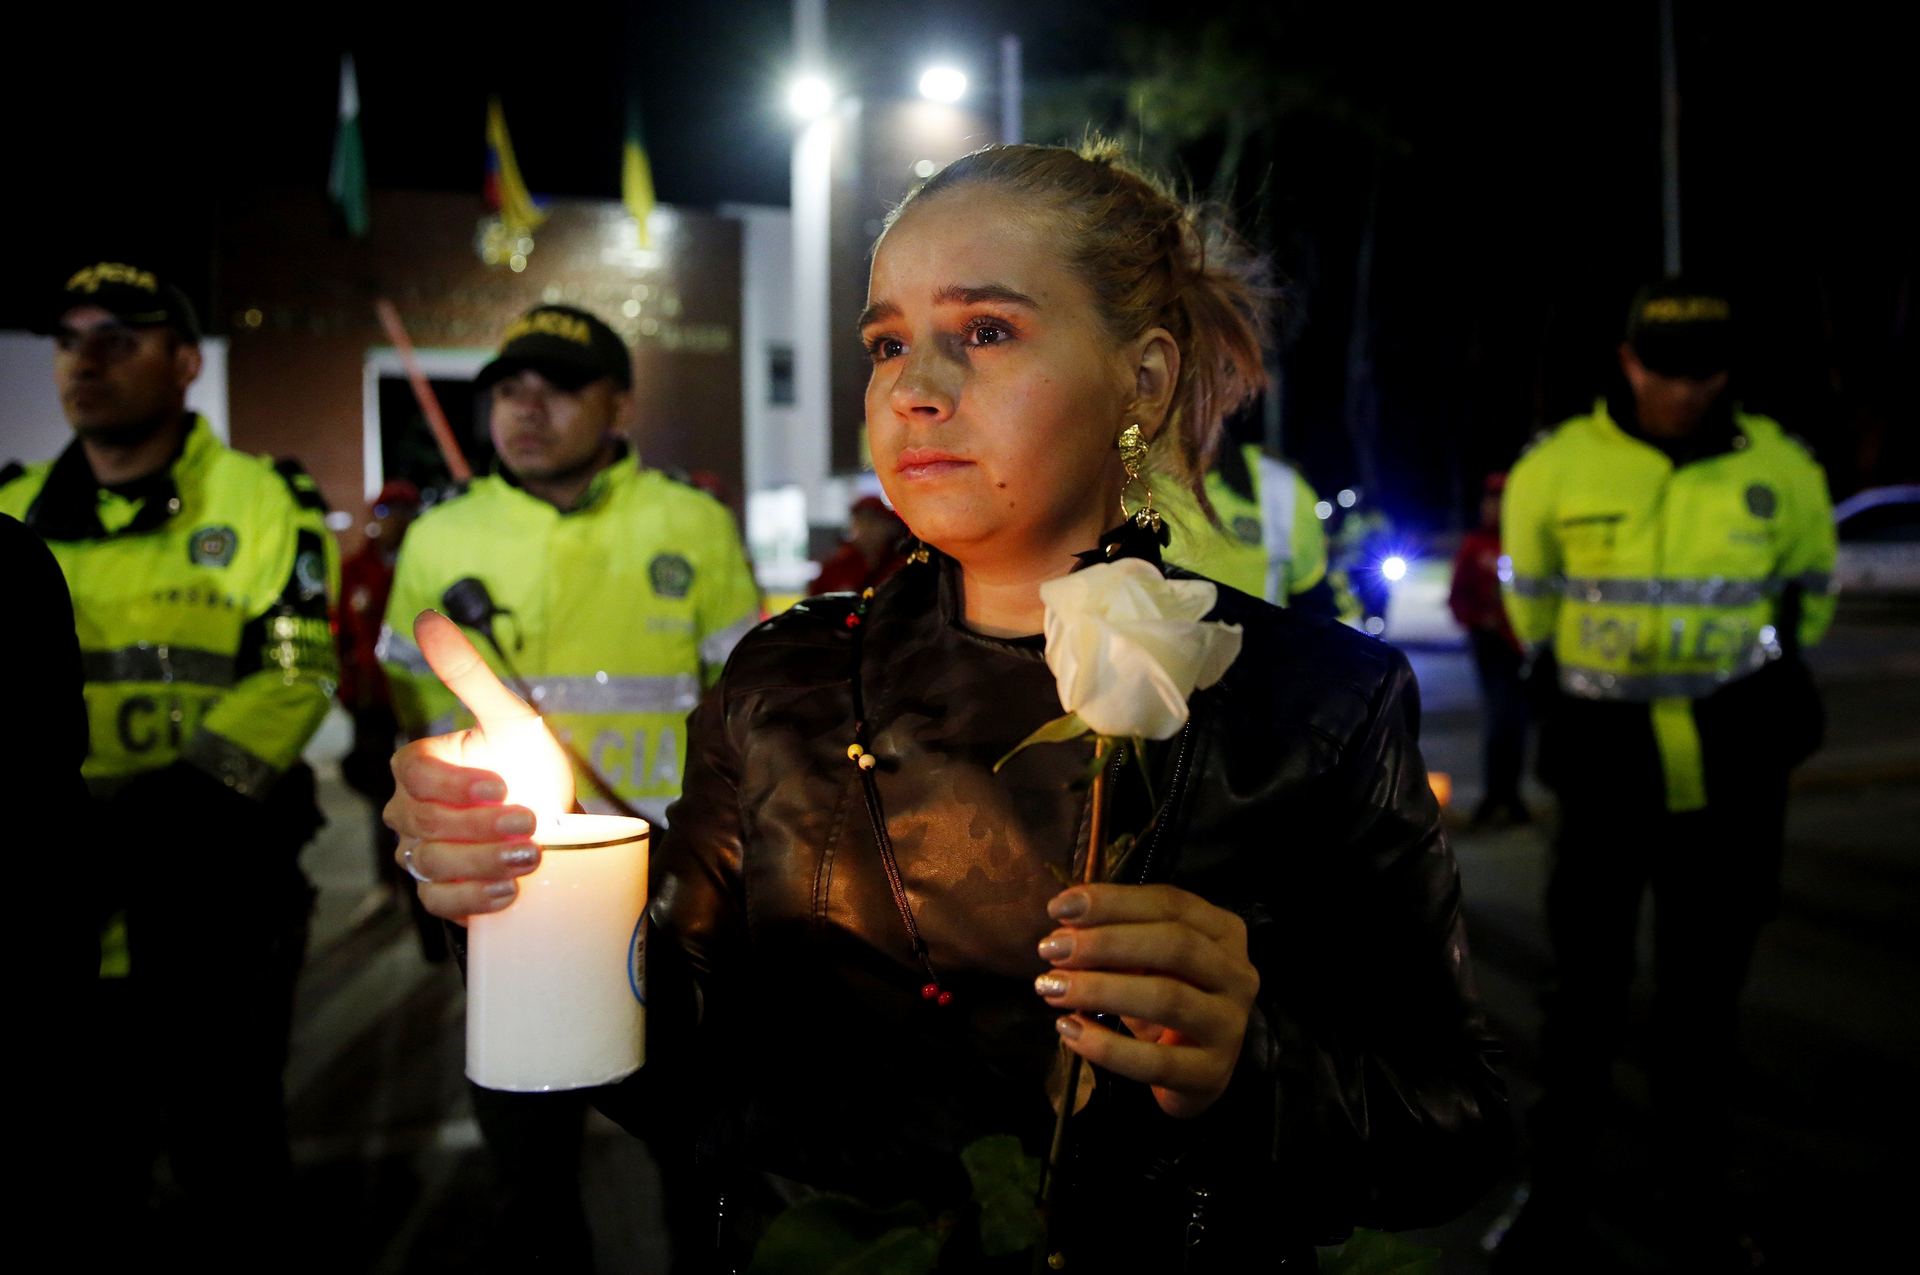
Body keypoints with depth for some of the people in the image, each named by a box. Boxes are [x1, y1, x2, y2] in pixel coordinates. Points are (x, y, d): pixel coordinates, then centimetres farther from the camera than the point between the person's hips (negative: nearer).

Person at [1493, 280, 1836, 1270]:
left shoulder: (1782, 472, -3)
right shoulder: (1555, 470, -7)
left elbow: (1809, 589, 14)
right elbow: (1529, 593, 9)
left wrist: (1765, 690, 15)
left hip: (1733, 769, 1)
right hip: (1605, 755, -1)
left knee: (1703, 993, 11)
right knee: (1586, 984, 6)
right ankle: (1558, 1195, 21)